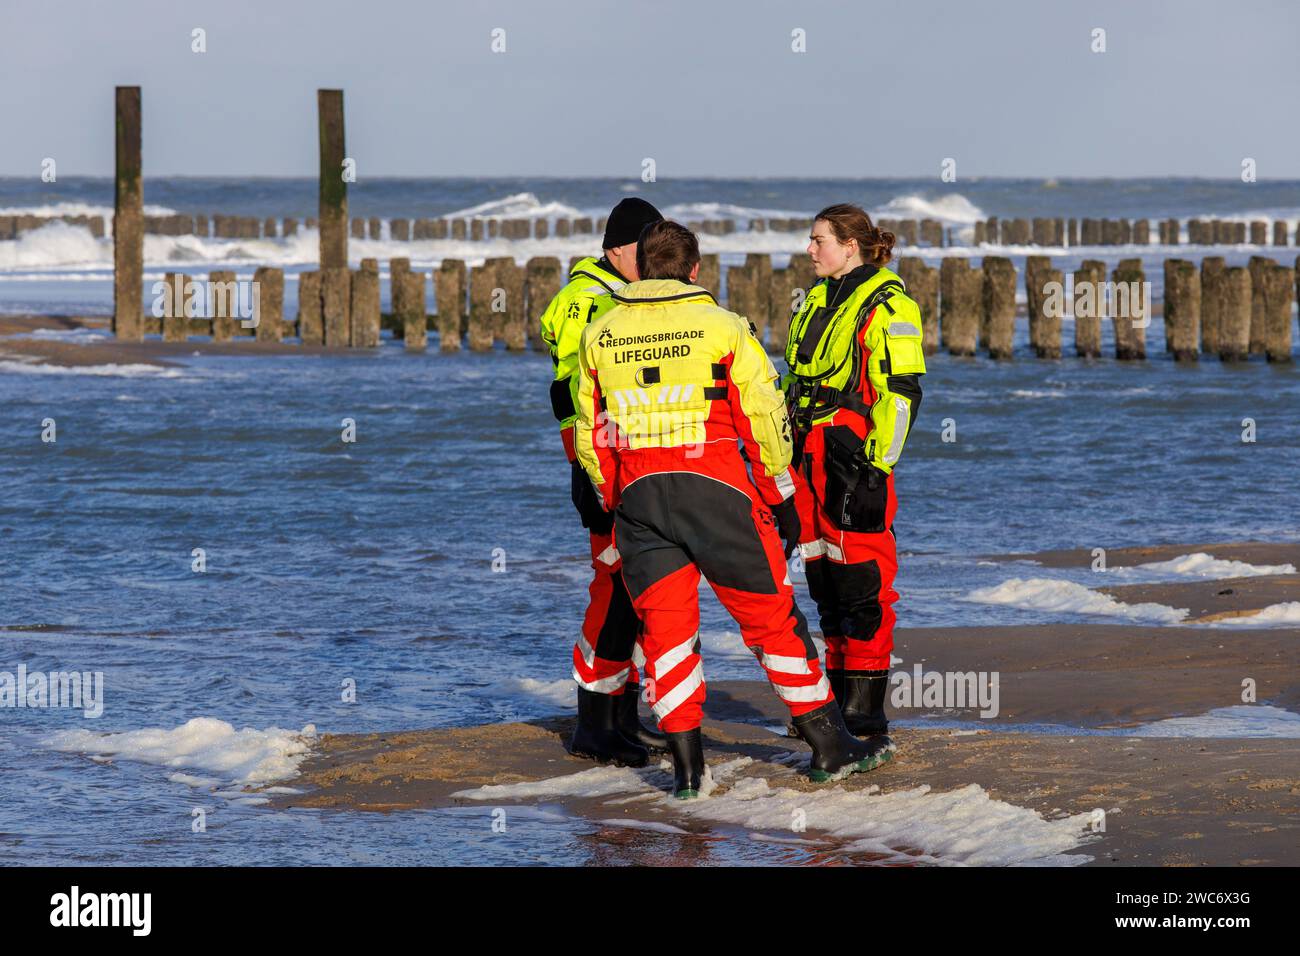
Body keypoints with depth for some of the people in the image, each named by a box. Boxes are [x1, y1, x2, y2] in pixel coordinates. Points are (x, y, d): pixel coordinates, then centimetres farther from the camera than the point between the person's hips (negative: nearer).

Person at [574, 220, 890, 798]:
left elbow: (590, 436, 14)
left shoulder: (599, 337, 9)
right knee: (772, 619, 7)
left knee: (665, 627, 8)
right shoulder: (723, 327, -1)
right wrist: (782, 499, 8)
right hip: (717, 490, -2)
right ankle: (829, 746, 14)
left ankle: (687, 766, 3)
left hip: (637, 495, 2)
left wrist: (614, 503, 25)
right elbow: (764, 419, -1)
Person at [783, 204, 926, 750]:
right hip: (810, 454, 9)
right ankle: (841, 705, 18)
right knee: (824, 583, 11)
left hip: (853, 456, -9)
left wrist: (875, 465, -18)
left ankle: (867, 720, -7)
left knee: (862, 586, -9)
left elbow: (900, 393, -13)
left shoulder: (886, 307, -8)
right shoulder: (818, 300, 18)